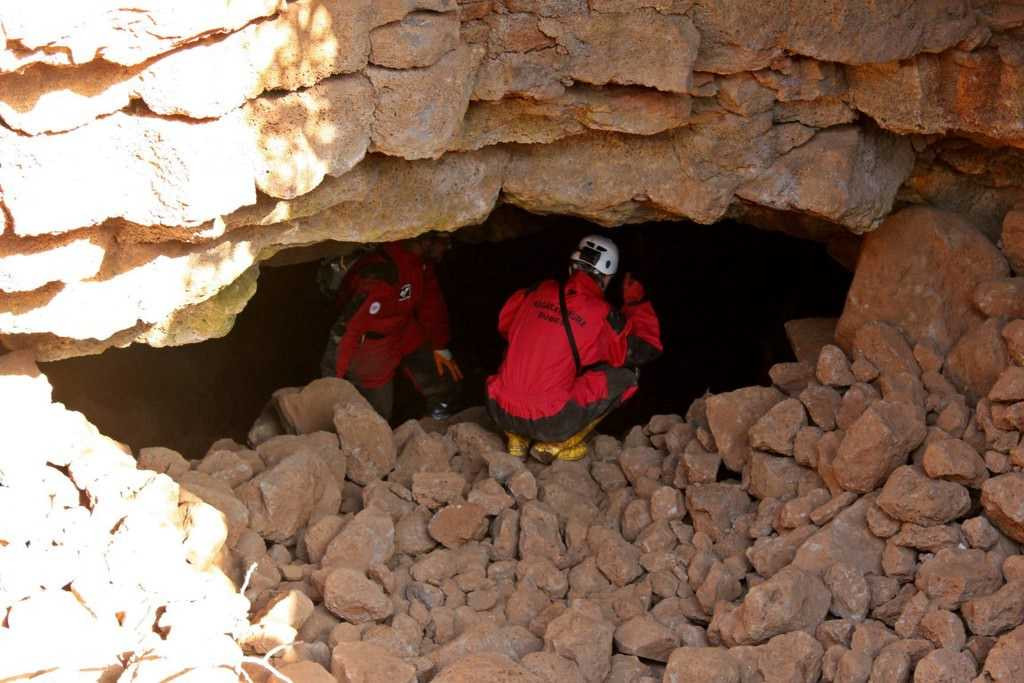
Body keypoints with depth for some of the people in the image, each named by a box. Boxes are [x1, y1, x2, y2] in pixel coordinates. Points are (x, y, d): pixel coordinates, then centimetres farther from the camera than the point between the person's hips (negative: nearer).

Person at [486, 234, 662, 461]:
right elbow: (647, 348, 8)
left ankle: (517, 440, 20)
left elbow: (504, 325, 24)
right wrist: (636, 302, 19)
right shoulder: (601, 315, -6)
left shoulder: (537, 292, 5)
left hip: (499, 412, 5)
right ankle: (557, 445, 7)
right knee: (625, 375, 9)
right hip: (548, 424, -5)